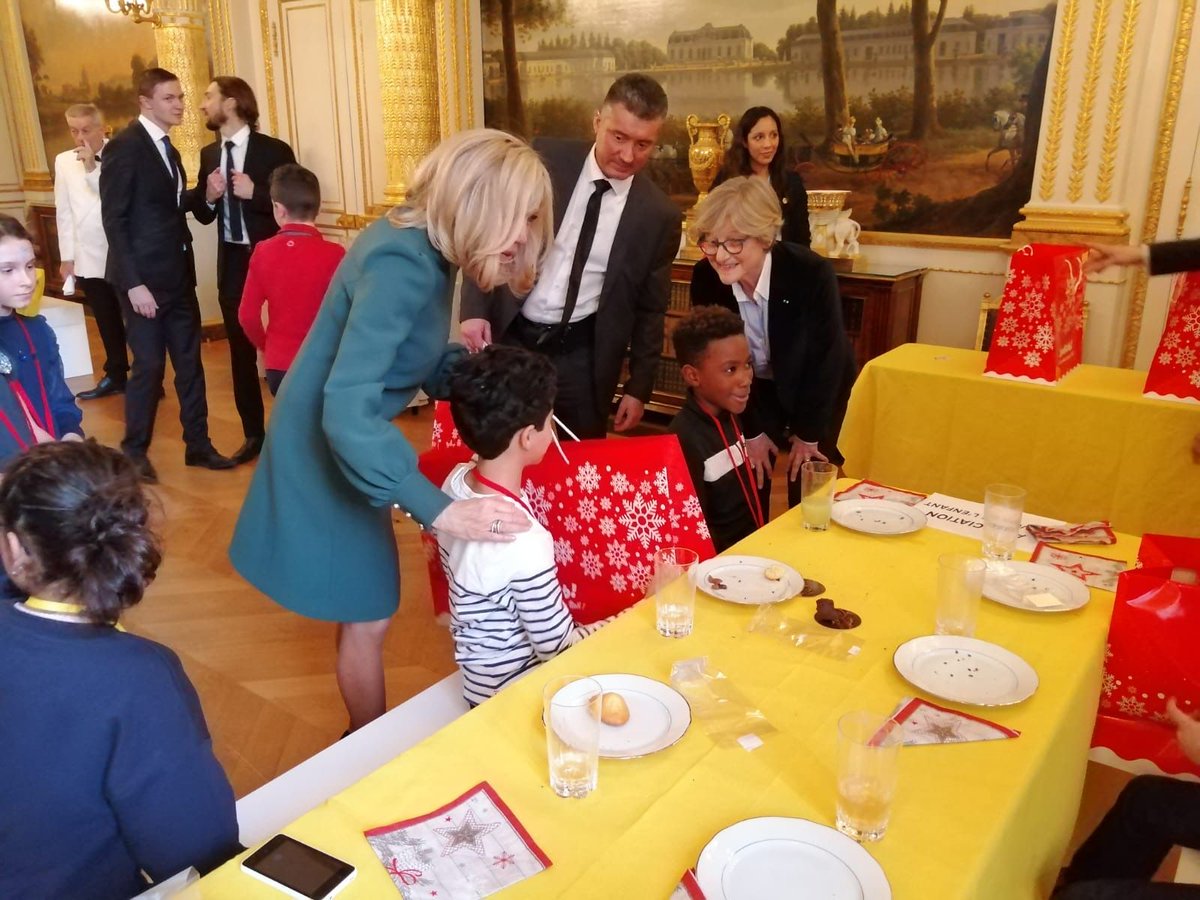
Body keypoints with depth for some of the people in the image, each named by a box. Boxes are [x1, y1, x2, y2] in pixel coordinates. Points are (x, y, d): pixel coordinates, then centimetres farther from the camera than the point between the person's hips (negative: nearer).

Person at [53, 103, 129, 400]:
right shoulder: (64, 161, 6)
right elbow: (64, 212, 9)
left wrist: (92, 168, -22)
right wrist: (67, 256, 8)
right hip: (89, 258, 5)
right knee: (107, 322, 15)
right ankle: (116, 376, 27)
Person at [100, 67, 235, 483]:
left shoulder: (167, 148, 14)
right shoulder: (124, 146, -11)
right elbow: (114, 220, -15)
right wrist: (134, 282, -19)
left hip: (178, 275, 8)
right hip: (145, 278, -8)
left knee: (189, 363, 10)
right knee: (149, 366, 0)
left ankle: (198, 445, 21)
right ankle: (134, 451, 17)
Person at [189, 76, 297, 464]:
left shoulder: (274, 150, -8)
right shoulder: (209, 154, 9)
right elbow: (202, 215, 12)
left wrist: (254, 193, -21)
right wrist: (208, 196, -8)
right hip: (232, 262, 6)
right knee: (240, 351, 11)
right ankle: (253, 434, 24)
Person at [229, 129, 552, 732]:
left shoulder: (424, 249, -3)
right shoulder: (402, 263, -31)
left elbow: (422, 359, 6)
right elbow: (347, 409, -39)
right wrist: (439, 511, -44)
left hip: (344, 437, 9)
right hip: (325, 448, -9)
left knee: (362, 609, 21)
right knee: (367, 615, 7)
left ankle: (367, 739, 41)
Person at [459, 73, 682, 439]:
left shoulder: (659, 215, -5)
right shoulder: (545, 160, -6)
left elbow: (649, 308, 4)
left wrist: (639, 388, 4)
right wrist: (475, 309, -10)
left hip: (582, 355, 0)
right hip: (507, 337, 0)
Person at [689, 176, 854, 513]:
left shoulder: (812, 273, -33)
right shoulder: (704, 278, -24)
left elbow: (826, 357, -20)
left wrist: (808, 432, -11)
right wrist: (750, 431, -8)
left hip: (817, 390, -2)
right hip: (753, 390, 2)